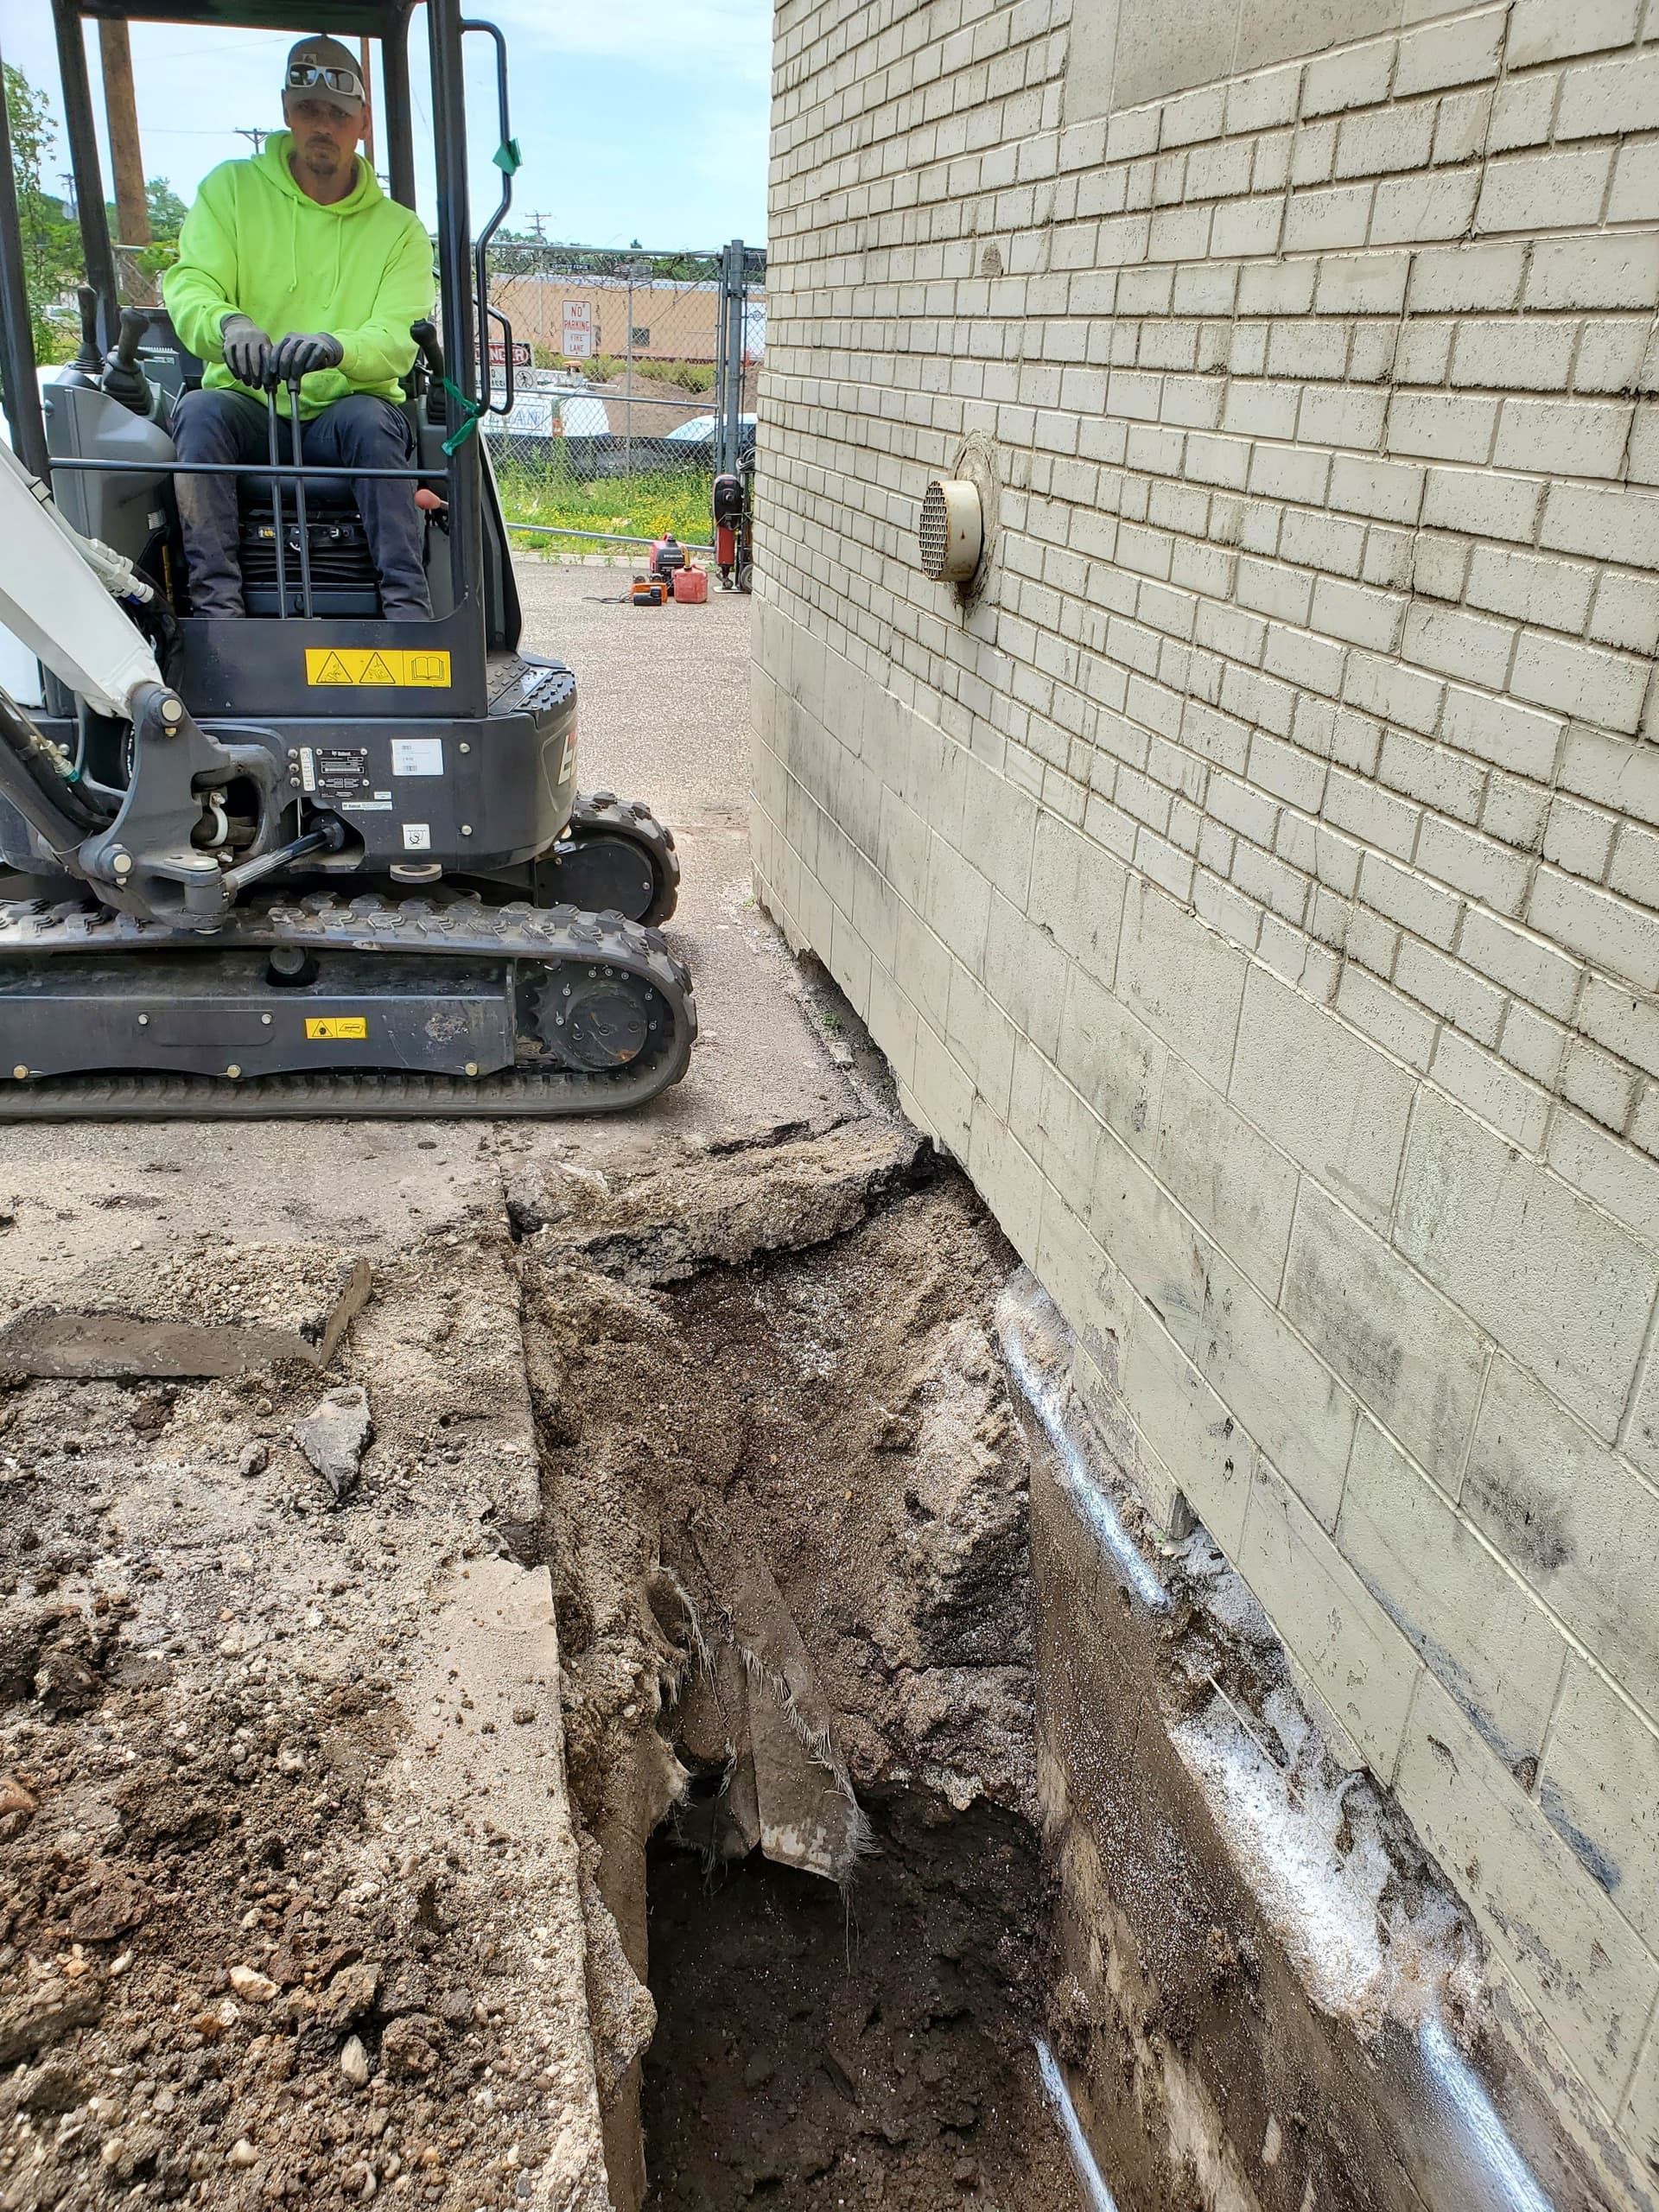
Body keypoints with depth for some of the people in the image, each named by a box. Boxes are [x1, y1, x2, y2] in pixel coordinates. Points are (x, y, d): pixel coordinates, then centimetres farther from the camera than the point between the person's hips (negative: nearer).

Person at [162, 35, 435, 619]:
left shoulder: (400, 230, 9)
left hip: (343, 419, -1)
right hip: (247, 411, 1)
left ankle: (408, 605, -39)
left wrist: (337, 347, -31)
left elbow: (399, 340, -7)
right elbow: (187, 285, -3)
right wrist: (226, 324, -29)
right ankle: (216, 603, -37)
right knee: (201, 409, -31)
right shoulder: (231, 189, 9)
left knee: (369, 418, -34)